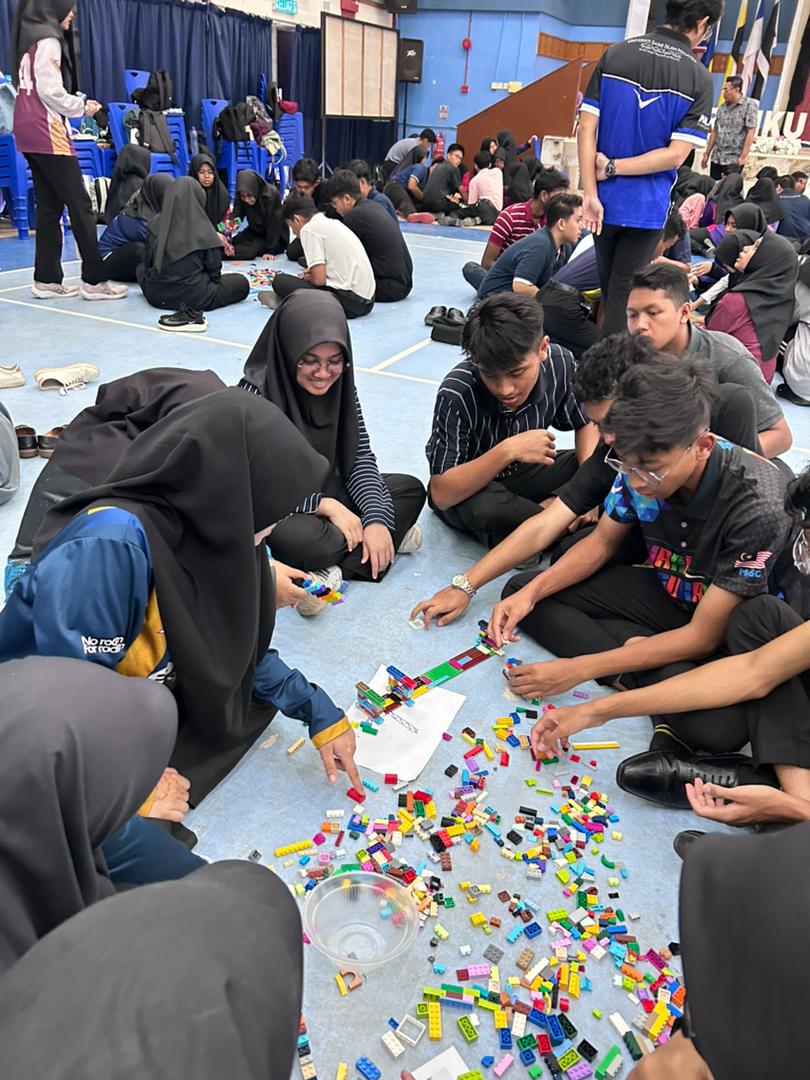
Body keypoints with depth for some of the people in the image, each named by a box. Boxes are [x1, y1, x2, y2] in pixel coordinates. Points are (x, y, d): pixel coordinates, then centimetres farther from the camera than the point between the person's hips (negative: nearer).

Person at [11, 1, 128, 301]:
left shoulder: (28, 37, 18)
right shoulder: (48, 39, -10)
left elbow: (36, 89, 15)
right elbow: (50, 91, -16)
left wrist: (76, 104, 9)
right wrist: (83, 107, -2)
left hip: (28, 133, 9)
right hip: (47, 133, -9)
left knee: (49, 206, 8)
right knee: (80, 205, -7)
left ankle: (47, 279, 6)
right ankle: (94, 280, -8)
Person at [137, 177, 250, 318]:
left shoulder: (156, 224, -5)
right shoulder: (203, 228, -15)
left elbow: (148, 262, 5)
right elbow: (214, 265, -8)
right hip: (193, 297, -5)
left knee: (141, 268, 36)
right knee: (242, 283, 13)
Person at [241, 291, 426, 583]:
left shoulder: (339, 384, -4)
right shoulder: (256, 393, -22)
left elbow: (360, 454, -4)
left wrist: (376, 517, -18)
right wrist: (323, 505, -23)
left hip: (327, 494, 7)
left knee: (411, 489, -3)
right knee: (301, 540, -38)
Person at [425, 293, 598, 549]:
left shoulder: (560, 364, -20)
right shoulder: (457, 393, -32)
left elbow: (586, 423, 0)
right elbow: (442, 495, -31)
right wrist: (507, 451, -42)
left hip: (523, 470, 4)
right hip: (467, 490, -4)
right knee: (487, 507, -38)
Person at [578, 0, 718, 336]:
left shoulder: (615, 54, 1)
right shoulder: (699, 78, -6)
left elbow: (586, 127, -6)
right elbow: (676, 154, -14)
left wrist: (590, 193, -9)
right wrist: (612, 168, -10)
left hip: (604, 199, 3)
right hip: (646, 207, -3)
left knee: (608, 289, 20)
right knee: (624, 296, 5)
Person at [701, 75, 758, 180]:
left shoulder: (750, 105, -5)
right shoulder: (722, 107, 11)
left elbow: (751, 133, -10)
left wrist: (743, 156, -16)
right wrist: (707, 154, 14)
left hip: (734, 160, -5)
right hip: (716, 158, 6)